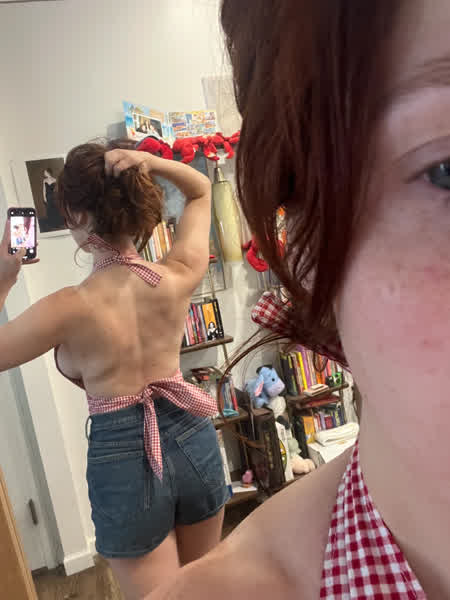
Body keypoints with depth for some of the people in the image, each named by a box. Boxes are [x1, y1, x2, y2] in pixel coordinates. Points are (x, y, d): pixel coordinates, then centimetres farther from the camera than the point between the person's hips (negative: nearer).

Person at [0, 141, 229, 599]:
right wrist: (151, 162, -11)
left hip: (122, 462, -4)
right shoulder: (178, 278, -12)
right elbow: (201, 190, 5)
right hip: (192, 440, 4)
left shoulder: (69, 309, -22)